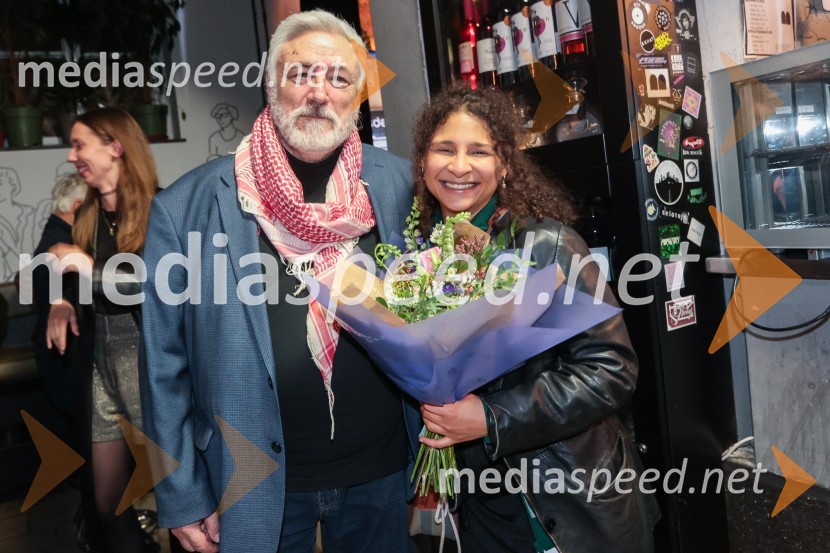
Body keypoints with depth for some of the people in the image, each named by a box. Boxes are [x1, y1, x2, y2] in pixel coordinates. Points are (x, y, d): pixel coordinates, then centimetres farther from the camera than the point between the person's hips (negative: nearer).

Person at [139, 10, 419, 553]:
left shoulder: (399, 185, -4)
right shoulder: (186, 206, -10)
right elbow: (165, 362, -5)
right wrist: (182, 497, -3)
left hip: (382, 474, 2)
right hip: (257, 486, -1)